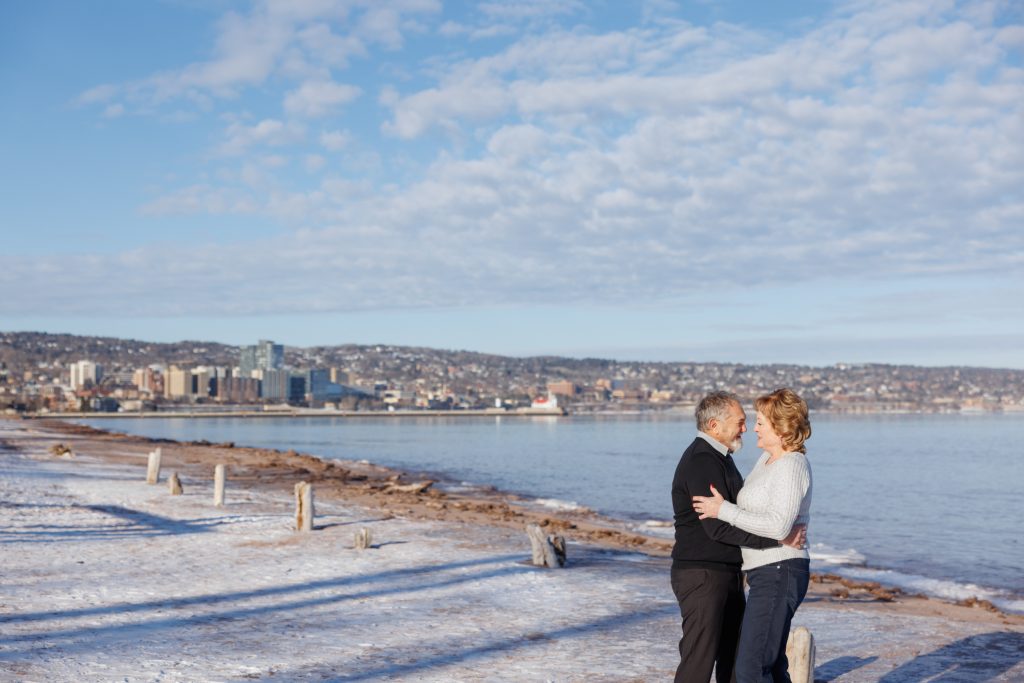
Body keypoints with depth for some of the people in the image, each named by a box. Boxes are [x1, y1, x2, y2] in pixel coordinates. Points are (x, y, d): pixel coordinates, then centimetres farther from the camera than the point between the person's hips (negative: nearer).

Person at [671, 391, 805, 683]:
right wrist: (777, 538, -24)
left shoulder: (719, 458, 15)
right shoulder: (701, 462, -18)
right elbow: (718, 527, -25)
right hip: (702, 575, -10)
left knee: (734, 657, 15)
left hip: (727, 575, 10)